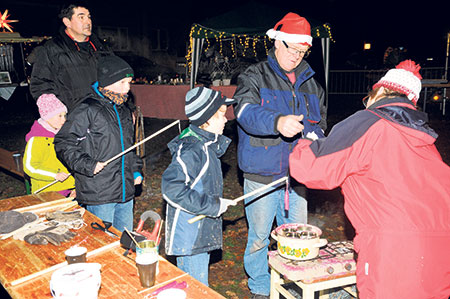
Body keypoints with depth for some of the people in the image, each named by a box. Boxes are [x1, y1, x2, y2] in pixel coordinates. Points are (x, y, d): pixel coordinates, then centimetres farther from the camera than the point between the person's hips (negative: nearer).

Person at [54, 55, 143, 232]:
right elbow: (63, 143, -10)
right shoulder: (87, 110, -11)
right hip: (98, 196, -7)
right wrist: (88, 165, -19)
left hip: (126, 191, 7)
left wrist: (136, 170, 15)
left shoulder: (124, 111, 13)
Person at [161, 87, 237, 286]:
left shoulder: (206, 144, 8)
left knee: (187, 286, 24)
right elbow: (171, 188, -31)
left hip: (202, 230, 9)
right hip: (189, 237, -9)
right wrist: (213, 205, -26)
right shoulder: (191, 150, -23)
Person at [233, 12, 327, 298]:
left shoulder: (310, 83, 13)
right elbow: (246, 112, -23)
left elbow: (320, 120, 22)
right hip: (262, 176, -4)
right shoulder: (254, 77, -3)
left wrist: (312, 136, -1)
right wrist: (278, 122, -41)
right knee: (259, 237, 7)